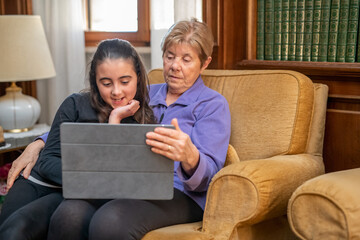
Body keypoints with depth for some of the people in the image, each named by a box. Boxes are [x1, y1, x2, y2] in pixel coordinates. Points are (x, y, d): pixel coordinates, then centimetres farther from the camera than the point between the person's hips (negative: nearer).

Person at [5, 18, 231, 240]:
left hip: (180, 193, -5)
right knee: (69, 215, -29)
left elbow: (207, 173, -7)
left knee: (109, 221, -37)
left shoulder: (213, 104, 7)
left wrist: (189, 156, -31)